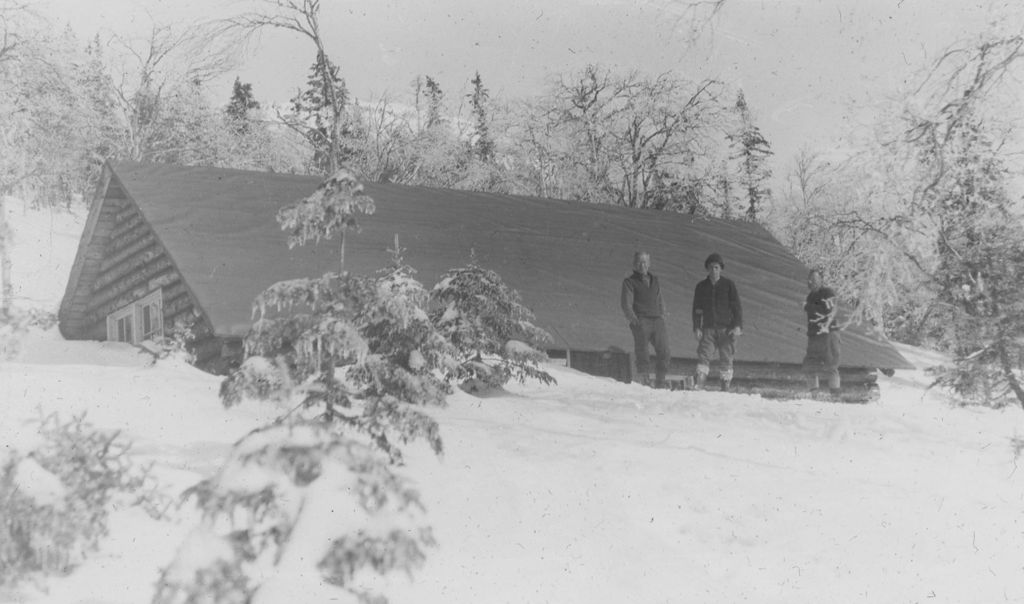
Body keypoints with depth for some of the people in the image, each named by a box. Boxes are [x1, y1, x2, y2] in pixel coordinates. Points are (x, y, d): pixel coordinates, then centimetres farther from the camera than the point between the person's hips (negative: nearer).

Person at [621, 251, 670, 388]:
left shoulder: (655, 281, 25)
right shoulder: (629, 282, 9)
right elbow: (626, 305, 0)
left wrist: (662, 316, 13)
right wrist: (633, 320, -15)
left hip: (657, 320, 4)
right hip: (641, 321, -4)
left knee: (664, 351, -9)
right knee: (643, 353, -12)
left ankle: (660, 383, -3)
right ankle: (644, 381, -10)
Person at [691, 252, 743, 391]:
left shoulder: (729, 285, 4)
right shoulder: (701, 287, 11)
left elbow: (737, 307, 2)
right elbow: (697, 309, 11)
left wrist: (738, 326, -9)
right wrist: (696, 328, 0)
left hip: (726, 329, -1)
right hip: (708, 329, 1)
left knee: (726, 359, -2)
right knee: (703, 355, -14)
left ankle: (726, 388, 4)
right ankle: (697, 386, -23)